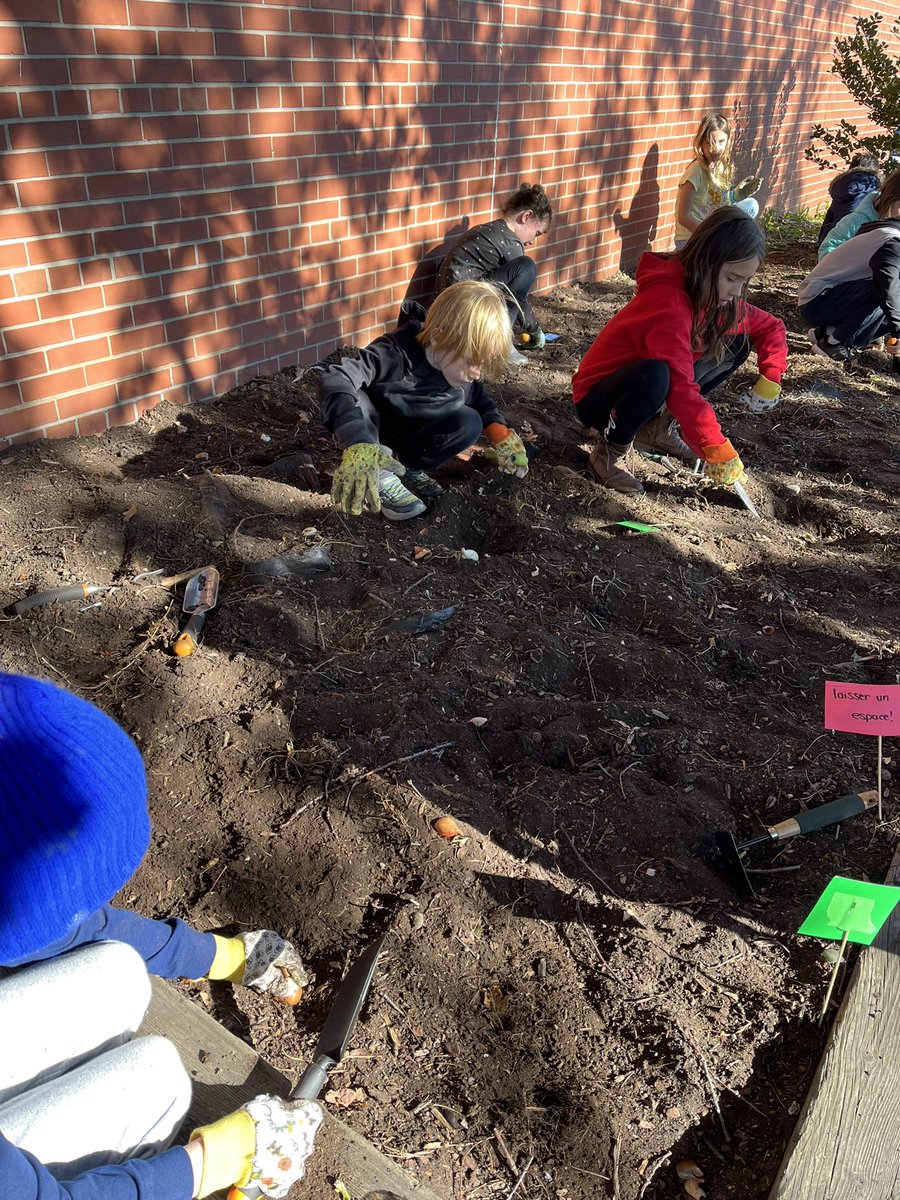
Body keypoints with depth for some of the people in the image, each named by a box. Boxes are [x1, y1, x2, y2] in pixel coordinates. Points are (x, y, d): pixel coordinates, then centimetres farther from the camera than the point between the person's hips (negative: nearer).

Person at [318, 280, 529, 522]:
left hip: (409, 434, 5)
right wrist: (357, 444, -67)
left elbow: (478, 400, 6)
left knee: (469, 423, -19)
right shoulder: (398, 354, -38)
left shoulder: (464, 367, -17)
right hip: (370, 429, -5)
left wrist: (500, 434, -14)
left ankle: (405, 465, -3)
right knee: (352, 397, -37)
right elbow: (334, 375, -53)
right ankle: (379, 476, -23)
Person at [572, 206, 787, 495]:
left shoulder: (714, 296, -4)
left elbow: (771, 327, 10)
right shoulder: (669, 300, -30)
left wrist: (771, 379, -6)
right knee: (655, 375, -41)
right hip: (597, 398, -8)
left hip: (636, 386, 8)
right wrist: (718, 451, -37)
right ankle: (610, 452, -13)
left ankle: (658, 427, 5)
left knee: (737, 342, 0)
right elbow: (682, 387, -39)